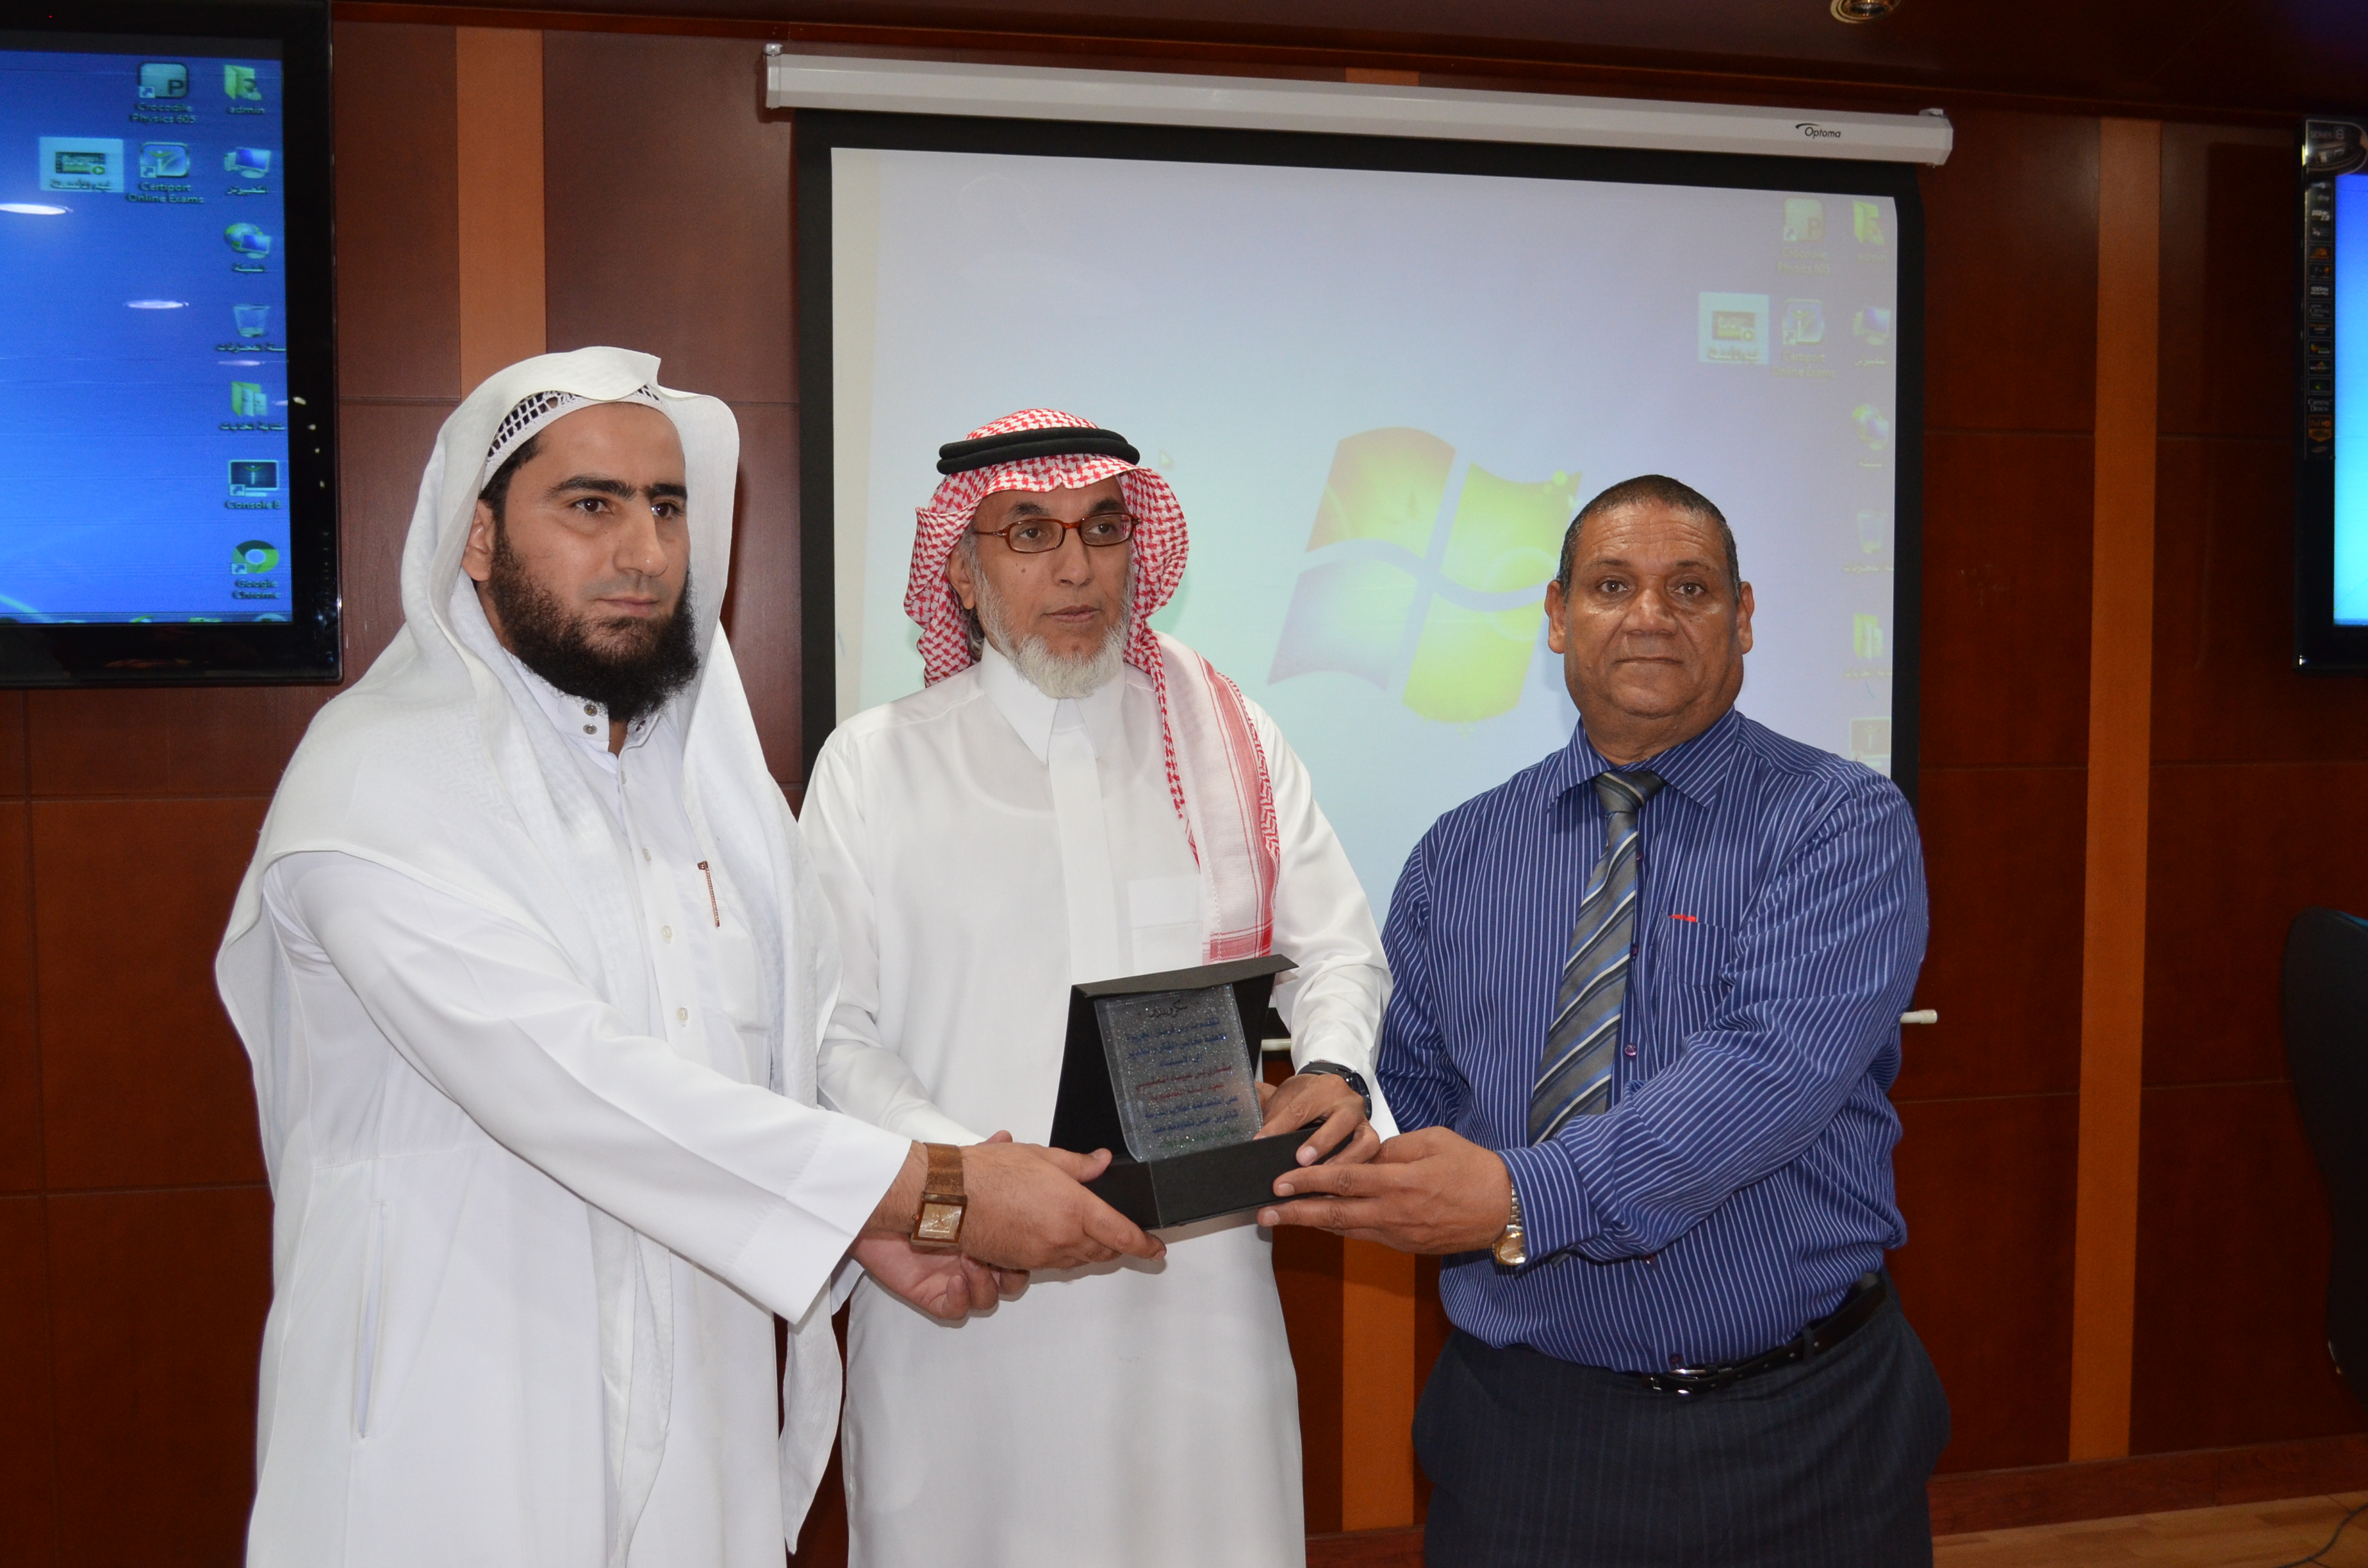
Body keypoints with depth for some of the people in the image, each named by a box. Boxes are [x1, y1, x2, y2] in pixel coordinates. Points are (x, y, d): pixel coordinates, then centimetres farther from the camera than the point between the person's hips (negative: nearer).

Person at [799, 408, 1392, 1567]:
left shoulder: (1229, 739, 9)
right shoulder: (874, 765, 2)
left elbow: (1336, 947, 11)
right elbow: (835, 1033, -3)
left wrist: (1332, 1069, -9)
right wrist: (955, 1169, -18)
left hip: (1202, 1277, 2)